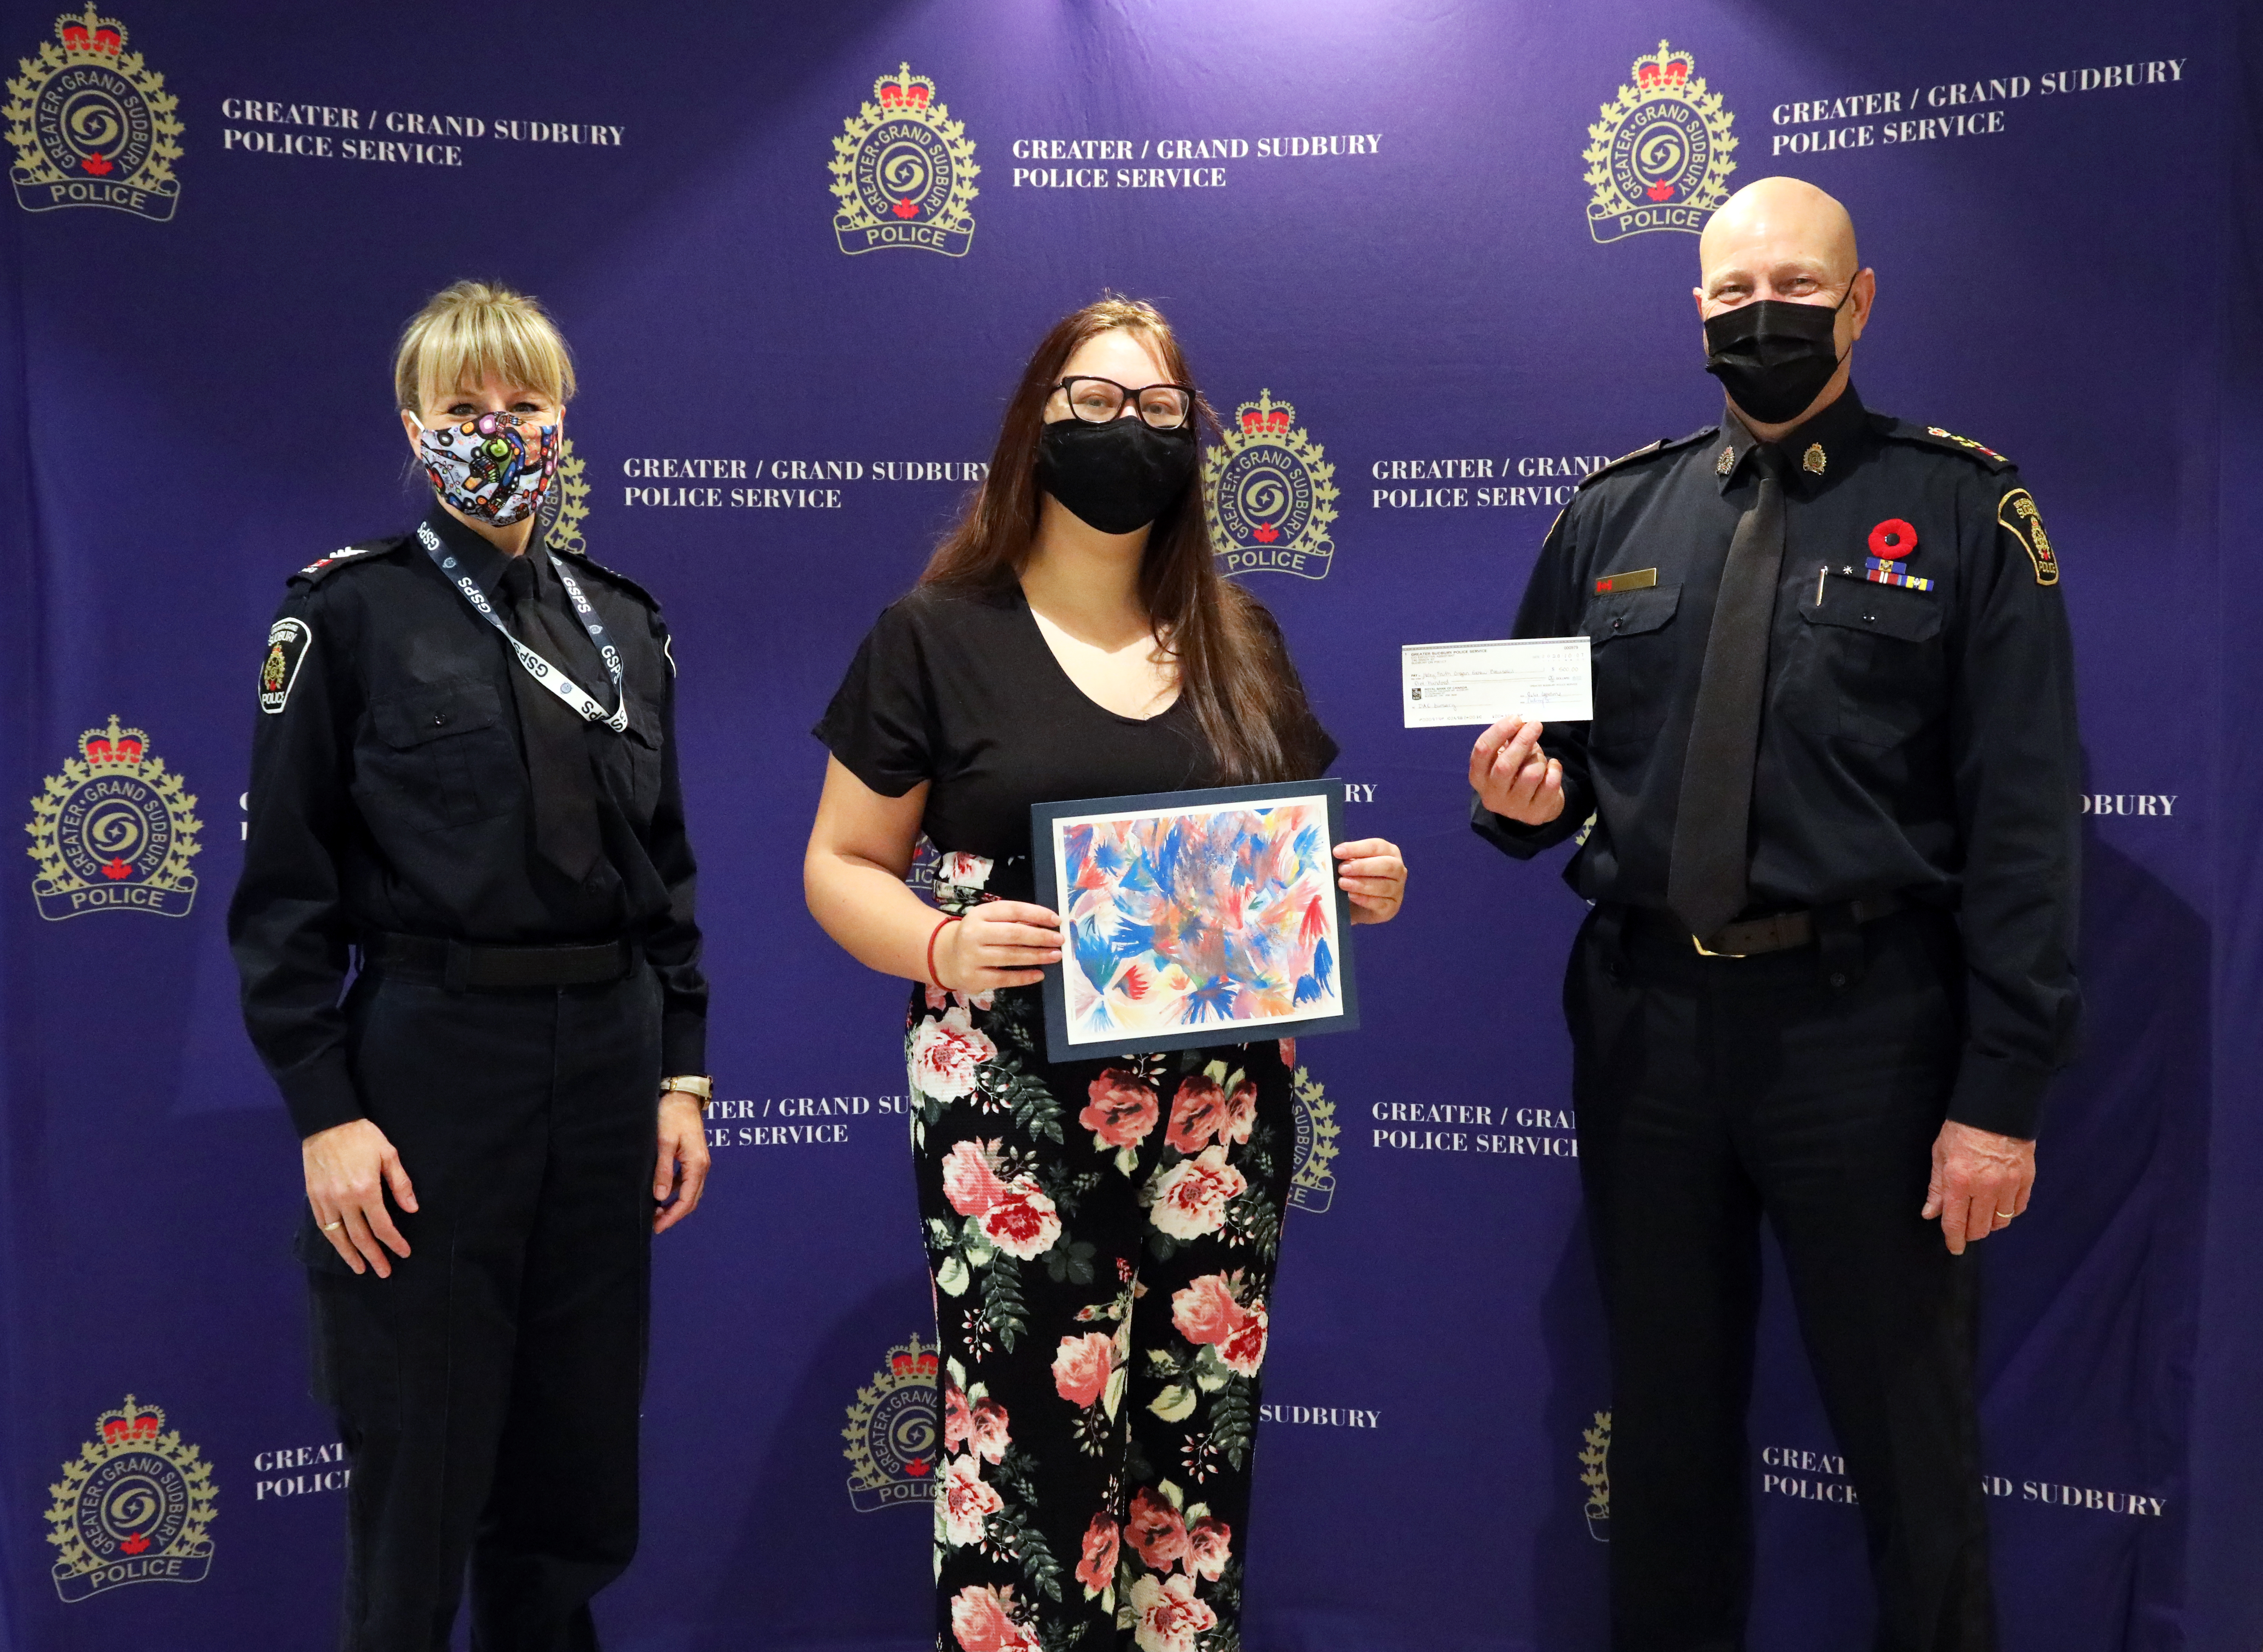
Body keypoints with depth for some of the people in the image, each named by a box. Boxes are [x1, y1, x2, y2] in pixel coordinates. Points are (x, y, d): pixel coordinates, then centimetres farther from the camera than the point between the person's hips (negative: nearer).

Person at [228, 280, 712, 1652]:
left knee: (580, 1461, 13)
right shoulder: (348, 612, -3)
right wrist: (325, 1114, -12)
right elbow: (286, 888, -5)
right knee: (420, 1468, 5)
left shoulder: (623, 622, 10)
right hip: (428, 1061, -4)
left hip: (608, 1060, 4)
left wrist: (683, 1073, 7)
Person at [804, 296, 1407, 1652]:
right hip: (1018, 1113, -3)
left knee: (1200, 1446, 8)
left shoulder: (1239, 640, 12)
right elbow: (842, 867, 1)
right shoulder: (938, 637, 0)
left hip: (1220, 1114, 4)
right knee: (1025, 1458, -3)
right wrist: (941, 947, -19)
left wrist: (1362, 885, -2)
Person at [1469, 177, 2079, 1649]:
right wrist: (1522, 797, -10)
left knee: (1910, 1431, 10)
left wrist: (2003, 1089, -13)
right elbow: (1551, 760, 15)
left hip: (1865, 1026, -3)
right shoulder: (1617, 515, 9)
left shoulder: (1962, 507, -2)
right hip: (1647, 1017, 4)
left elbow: (2024, 816, -7)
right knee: (1667, 1418, 17)